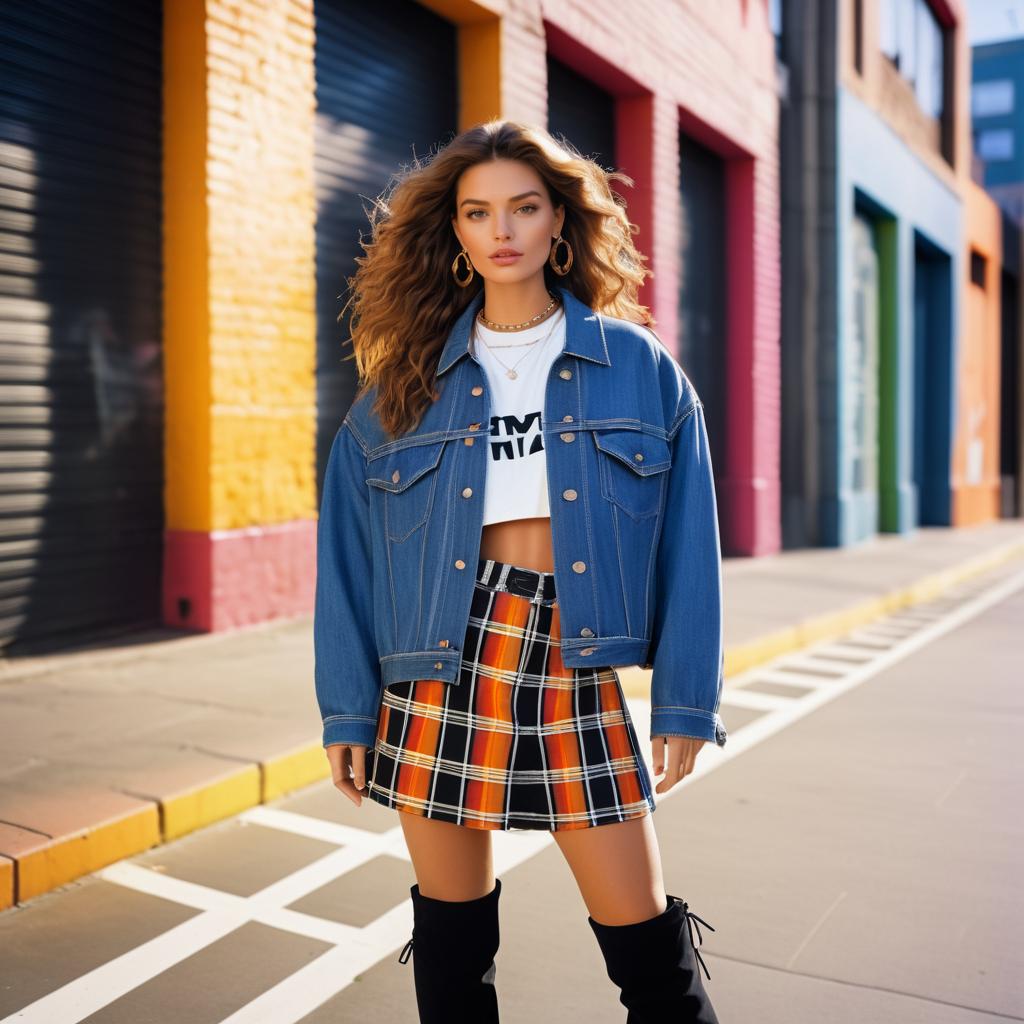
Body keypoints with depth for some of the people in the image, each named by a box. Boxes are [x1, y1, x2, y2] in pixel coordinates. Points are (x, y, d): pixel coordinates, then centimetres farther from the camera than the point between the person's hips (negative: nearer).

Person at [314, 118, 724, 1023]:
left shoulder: (640, 369, 3)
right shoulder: (406, 381, 5)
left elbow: (688, 543, 2)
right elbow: (350, 552, 5)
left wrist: (687, 700, -2)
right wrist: (348, 710, 2)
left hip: (576, 672, -1)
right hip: (439, 672, 1)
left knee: (648, 944, 3)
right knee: (451, 938, 12)